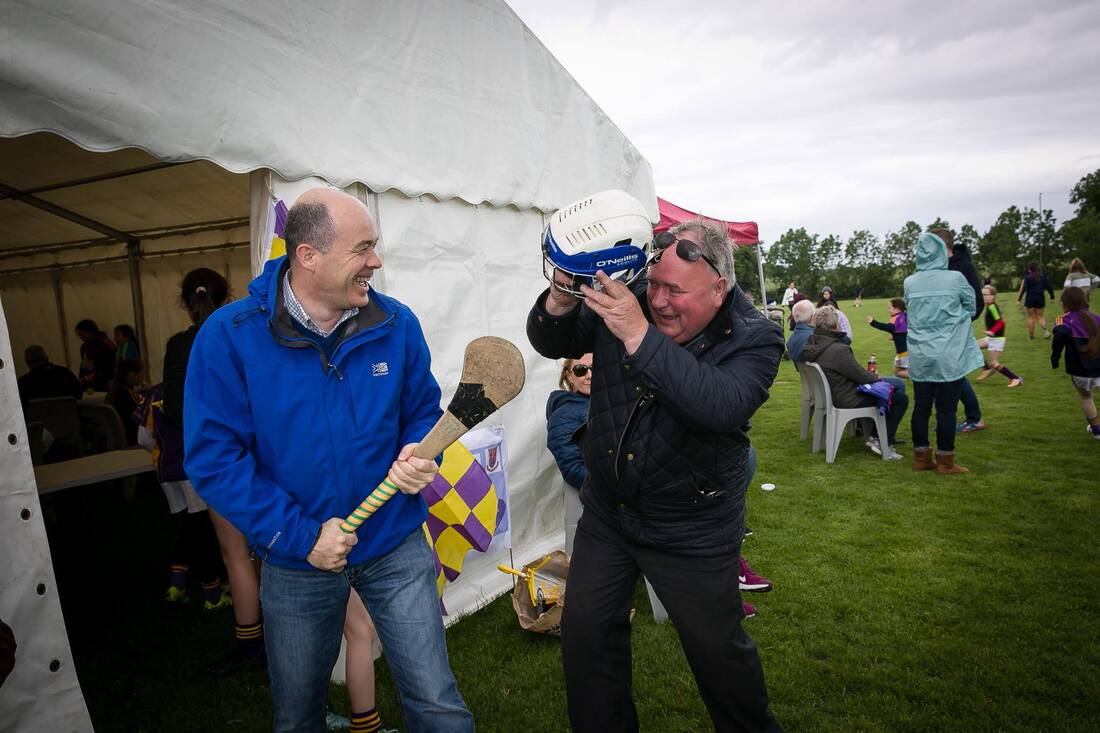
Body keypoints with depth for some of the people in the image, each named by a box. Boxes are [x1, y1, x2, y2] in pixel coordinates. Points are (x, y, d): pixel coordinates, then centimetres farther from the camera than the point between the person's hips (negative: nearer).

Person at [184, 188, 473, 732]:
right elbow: (213, 459, -16)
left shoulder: (396, 325, -7)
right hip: (295, 563, 0)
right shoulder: (229, 336, -16)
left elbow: (423, 413, 4)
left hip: (396, 547, 1)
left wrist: (418, 457, -18)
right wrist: (300, 536, -19)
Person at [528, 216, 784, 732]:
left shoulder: (753, 338, -17)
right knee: (585, 633, 13)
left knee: (717, 649, 13)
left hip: (693, 533, -3)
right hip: (606, 513, 4)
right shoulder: (626, 302, -7)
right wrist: (562, 298, -26)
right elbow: (551, 343, -4)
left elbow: (720, 406, -36)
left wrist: (638, 336, -42)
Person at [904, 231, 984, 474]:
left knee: (921, 407, 10)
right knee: (946, 410, 4)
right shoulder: (955, 279, -8)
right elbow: (971, 307, 8)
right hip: (949, 357, -3)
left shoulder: (910, 283, -1)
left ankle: (921, 457, 19)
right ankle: (945, 461, 11)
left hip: (920, 358, 3)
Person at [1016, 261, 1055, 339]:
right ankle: (1045, 330, -14)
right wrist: (1052, 297, 15)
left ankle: (1031, 335, 12)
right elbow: (1049, 287, 5)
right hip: (1040, 298, 3)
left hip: (1030, 298, -3)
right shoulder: (1043, 276, 3)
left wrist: (1019, 300, -11)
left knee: (1031, 317, 7)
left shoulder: (1027, 277, -8)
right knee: (1040, 316, 11)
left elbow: (1023, 289, -13)